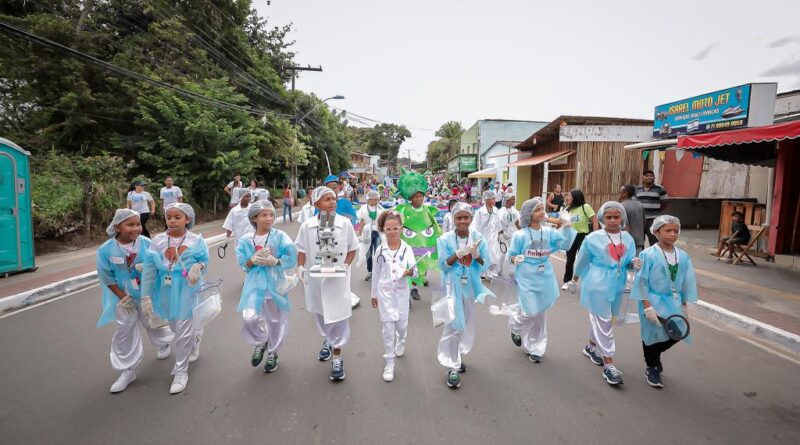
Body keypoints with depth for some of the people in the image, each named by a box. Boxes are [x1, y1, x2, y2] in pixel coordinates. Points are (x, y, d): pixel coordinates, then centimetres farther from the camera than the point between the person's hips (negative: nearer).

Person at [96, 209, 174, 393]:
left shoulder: (146, 244, -18)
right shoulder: (106, 250, -18)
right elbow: (107, 278, -10)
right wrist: (123, 297, -12)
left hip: (147, 294, 0)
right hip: (123, 297, 0)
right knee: (124, 333, 8)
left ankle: (164, 343, 53)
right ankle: (128, 371, 24)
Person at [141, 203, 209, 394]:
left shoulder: (195, 240, -10)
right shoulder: (158, 240, -6)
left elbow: (204, 260, 2)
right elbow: (149, 269, -4)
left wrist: (198, 267, -22)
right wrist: (146, 296, -6)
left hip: (186, 289, -3)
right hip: (166, 289, 3)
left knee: (183, 330, 1)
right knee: (175, 326, 20)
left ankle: (181, 371, 17)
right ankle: (195, 336, 53)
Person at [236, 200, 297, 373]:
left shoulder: (280, 236, -8)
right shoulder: (246, 240, -2)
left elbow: (291, 258, -11)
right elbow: (243, 264, -1)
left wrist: (275, 261, -24)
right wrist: (253, 260, -20)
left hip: (275, 283, 0)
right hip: (255, 284, 1)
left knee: (275, 320, 11)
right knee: (249, 317, -15)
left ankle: (272, 353, 36)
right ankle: (260, 343, 19)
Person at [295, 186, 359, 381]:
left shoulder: (344, 223, -9)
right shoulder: (307, 226, -6)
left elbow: (352, 248, 1)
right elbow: (302, 250, 3)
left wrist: (346, 264, -14)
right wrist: (300, 266, -13)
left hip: (338, 278, -2)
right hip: (315, 277, 2)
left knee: (339, 315, -1)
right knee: (320, 312, 21)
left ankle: (337, 356, 16)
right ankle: (327, 340, 49)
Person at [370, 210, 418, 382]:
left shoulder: (407, 249, -7)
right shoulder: (380, 250, -5)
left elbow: (414, 270, -13)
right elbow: (376, 273, 4)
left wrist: (410, 272, -37)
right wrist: (374, 294, 9)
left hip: (402, 291, 0)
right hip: (385, 292, 0)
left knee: (402, 324, 13)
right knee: (388, 326, 1)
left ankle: (400, 341, 50)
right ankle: (389, 363, 14)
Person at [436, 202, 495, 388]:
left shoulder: (478, 238, -4)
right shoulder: (445, 239, -9)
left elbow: (485, 266, -3)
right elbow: (443, 265, -11)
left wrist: (476, 254, -22)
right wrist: (459, 253, -25)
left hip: (470, 286, 4)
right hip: (452, 287, -3)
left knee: (467, 325, 16)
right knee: (453, 326, -5)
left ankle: (457, 356, 38)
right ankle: (453, 368, 6)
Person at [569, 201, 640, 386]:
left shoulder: (627, 238, 2)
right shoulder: (593, 238, -10)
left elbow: (629, 260, 8)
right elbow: (583, 260, 3)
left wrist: (634, 263, -15)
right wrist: (576, 277, 14)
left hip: (617, 286, 5)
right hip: (597, 286, -5)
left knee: (599, 319, 20)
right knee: (603, 322, -3)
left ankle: (591, 347, 41)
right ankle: (609, 364, 2)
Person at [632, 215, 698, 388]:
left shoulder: (683, 257, 1)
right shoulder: (648, 255, -15)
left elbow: (687, 282, 9)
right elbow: (642, 282, -14)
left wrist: (684, 305, 9)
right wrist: (647, 306, -17)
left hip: (674, 302, 5)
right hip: (654, 302, -5)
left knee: (675, 334, 6)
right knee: (652, 334, 5)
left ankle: (653, 356, 38)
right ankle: (652, 369, 28)